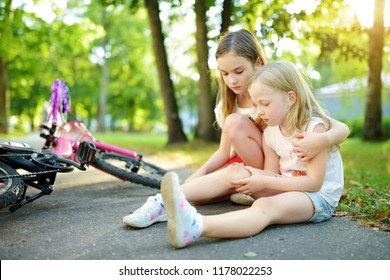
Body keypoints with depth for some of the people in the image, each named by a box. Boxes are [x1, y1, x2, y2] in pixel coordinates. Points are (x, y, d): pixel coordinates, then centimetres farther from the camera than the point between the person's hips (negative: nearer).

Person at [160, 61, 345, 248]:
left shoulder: (315, 127, -16)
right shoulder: (270, 132, 5)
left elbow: (314, 182, -20)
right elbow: (272, 173, 4)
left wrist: (265, 182, -22)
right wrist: (254, 176, -19)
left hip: (319, 196, -7)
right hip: (287, 187, 7)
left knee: (265, 206, -36)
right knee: (235, 172, -13)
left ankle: (194, 228, -61)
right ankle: (162, 202, -27)